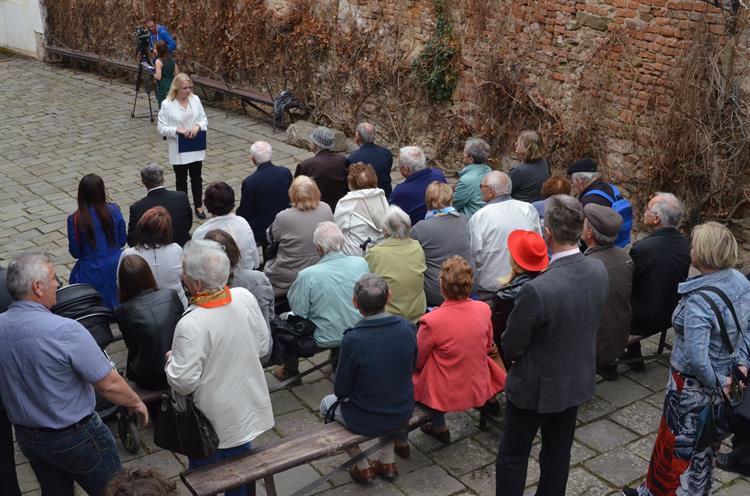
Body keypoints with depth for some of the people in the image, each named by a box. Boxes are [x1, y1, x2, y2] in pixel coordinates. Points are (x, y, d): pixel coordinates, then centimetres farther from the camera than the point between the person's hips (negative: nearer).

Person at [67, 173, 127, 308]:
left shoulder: (75, 220, -14)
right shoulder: (114, 211, -8)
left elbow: (75, 253, -5)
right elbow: (122, 241, 1)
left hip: (92, 274, -3)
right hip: (116, 267, 3)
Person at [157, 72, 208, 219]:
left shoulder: (195, 99, -2)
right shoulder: (167, 104, -12)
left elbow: (204, 119, 5)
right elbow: (161, 128, -11)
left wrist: (198, 126, -17)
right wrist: (177, 130, -25)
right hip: (178, 150, -3)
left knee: (196, 178, 13)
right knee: (181, 180, 12)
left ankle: (198, 206, 28)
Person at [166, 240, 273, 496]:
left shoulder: (191, 325, -32)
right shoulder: (245, 297, -15)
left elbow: (183, 382, -26)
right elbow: (263, 344, -1)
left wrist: (170, 360, -7)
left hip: (213, 421, -5)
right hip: (247, 409, 5)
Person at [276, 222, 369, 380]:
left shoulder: (307, 275, -26)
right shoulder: (361, 263, -14)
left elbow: (298, 312, -16)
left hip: (324, 340, -4)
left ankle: (290, 369, 37)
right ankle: (338, 359, 41)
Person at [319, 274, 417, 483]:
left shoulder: (352, 339, -28)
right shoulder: (407, 328, -16)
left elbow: (341, 390, -15)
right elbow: (412, 368, 1)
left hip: (368, 421, -4)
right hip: (404, 413, 4)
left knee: (327, 403, 26)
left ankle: (362, 467, 26)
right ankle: (387, 461, 34)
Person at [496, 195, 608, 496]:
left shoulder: (537, 290, -34)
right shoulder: (599, 271, -13)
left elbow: (512, 346, -19)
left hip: (537, 386, -6)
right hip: (578, 379, 6)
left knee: (512, 457, 14)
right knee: (558, 454, 23)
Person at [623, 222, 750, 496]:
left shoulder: (698, 302, -31)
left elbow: (696, 359, -34)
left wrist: (718, 382, -18)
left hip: (693, 386, -8)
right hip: (725, 376, 8)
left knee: (676, 444, 12)